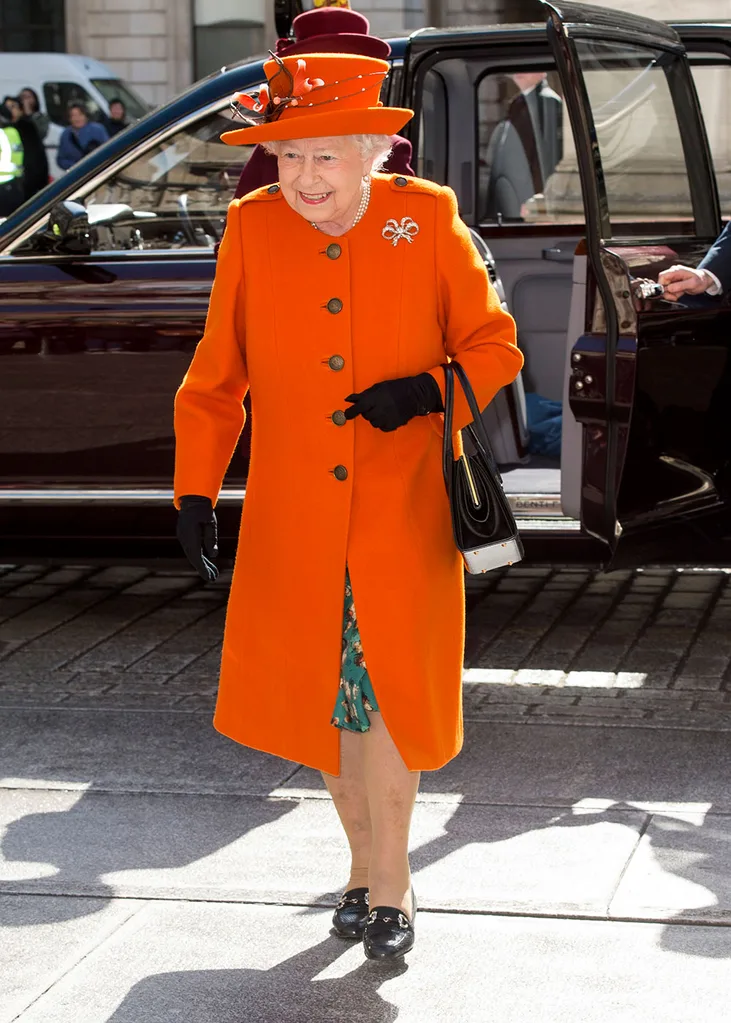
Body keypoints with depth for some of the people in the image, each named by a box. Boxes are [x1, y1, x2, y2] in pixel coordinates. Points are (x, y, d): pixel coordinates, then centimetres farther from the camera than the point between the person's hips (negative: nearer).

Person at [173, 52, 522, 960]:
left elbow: (495, 347, 2)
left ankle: (388, 879, 10)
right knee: (321, 694, 10)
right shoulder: (252, 228, 0)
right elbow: (217, 374, 6)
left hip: (404, 513, -2)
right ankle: (369, 865, 29)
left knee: (389, 684, -6)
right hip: (294, 519, 2)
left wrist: (428, 390, -18)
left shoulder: (428, 218, -5)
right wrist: (195, 492, 1)